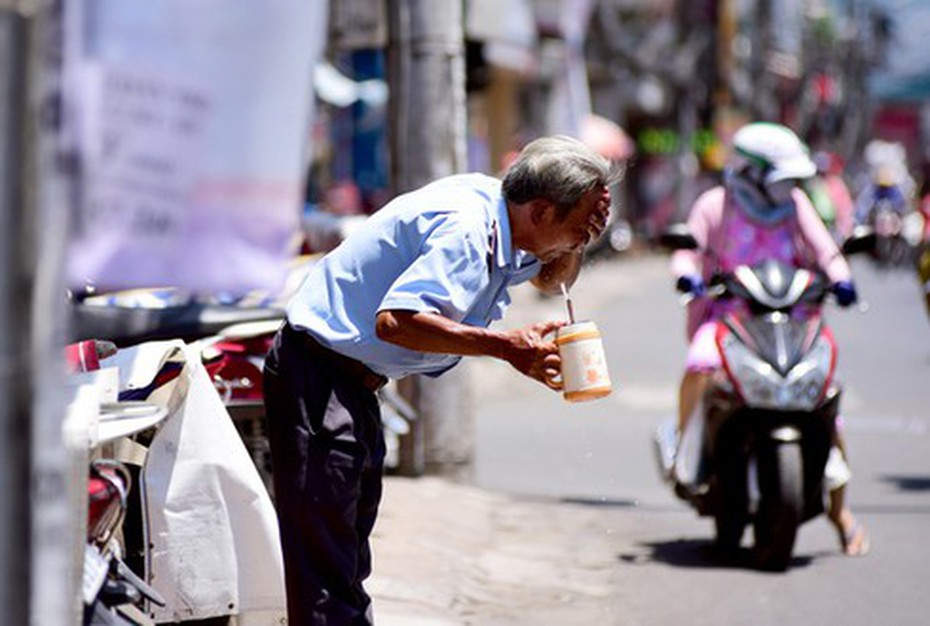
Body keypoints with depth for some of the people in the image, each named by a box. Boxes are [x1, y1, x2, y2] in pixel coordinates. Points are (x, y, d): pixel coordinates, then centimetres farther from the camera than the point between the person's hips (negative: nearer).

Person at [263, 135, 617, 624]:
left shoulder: (497, 206, 3)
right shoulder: (464, 232, -26)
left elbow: (551, 279, 23)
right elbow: (395, 321, -38)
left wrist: (584, 228, 1)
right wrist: (505, 346, -35)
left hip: (353, 381, 11)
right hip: (316, 376, -11)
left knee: (350, 545, 18)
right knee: (324, 562, -12)